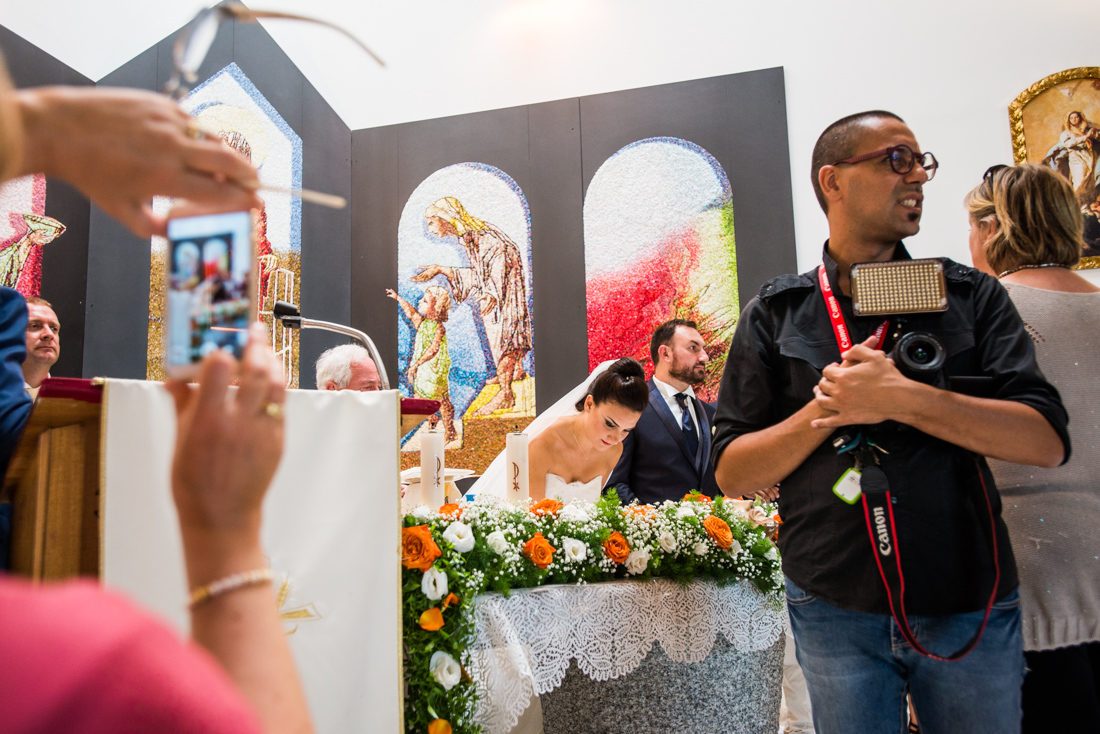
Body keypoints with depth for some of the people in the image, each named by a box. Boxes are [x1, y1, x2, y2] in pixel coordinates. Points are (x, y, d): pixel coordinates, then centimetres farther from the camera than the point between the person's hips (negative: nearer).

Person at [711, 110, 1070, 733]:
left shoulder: (972, 295, 4)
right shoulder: (775, 313, 1)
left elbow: (1047, 441, -8)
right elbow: (731, 472, -2)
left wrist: (899, 397, -19)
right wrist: (828, 407, -16)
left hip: (970, 606, 2)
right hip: (836, 610, -1)